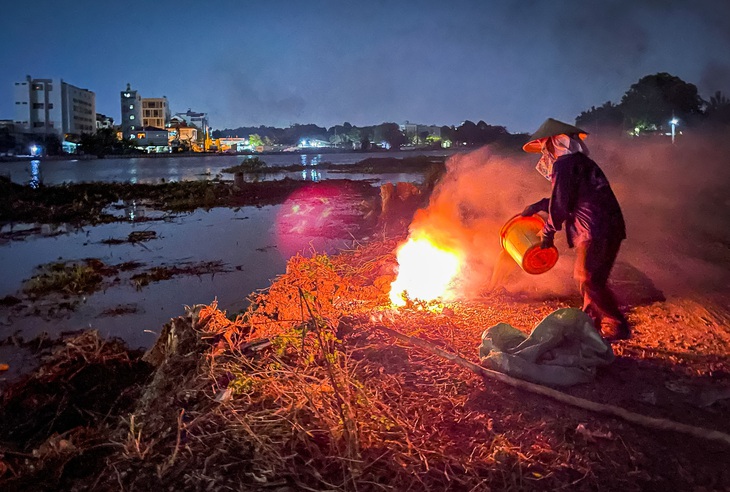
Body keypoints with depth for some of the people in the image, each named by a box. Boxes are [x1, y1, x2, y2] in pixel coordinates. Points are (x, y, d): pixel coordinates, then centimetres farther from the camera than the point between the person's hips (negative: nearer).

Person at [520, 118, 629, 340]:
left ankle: (616, 326, 0)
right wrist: (536, 207, 36)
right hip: (611, 228, 10)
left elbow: (560, 203, -11)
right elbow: (564, 196, 33)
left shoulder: (563, 164, -9)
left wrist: (548, 232, 3)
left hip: (595, 231, -10)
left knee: (589, 280, -4)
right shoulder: (580, 161, 23)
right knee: (592, 279, 16)